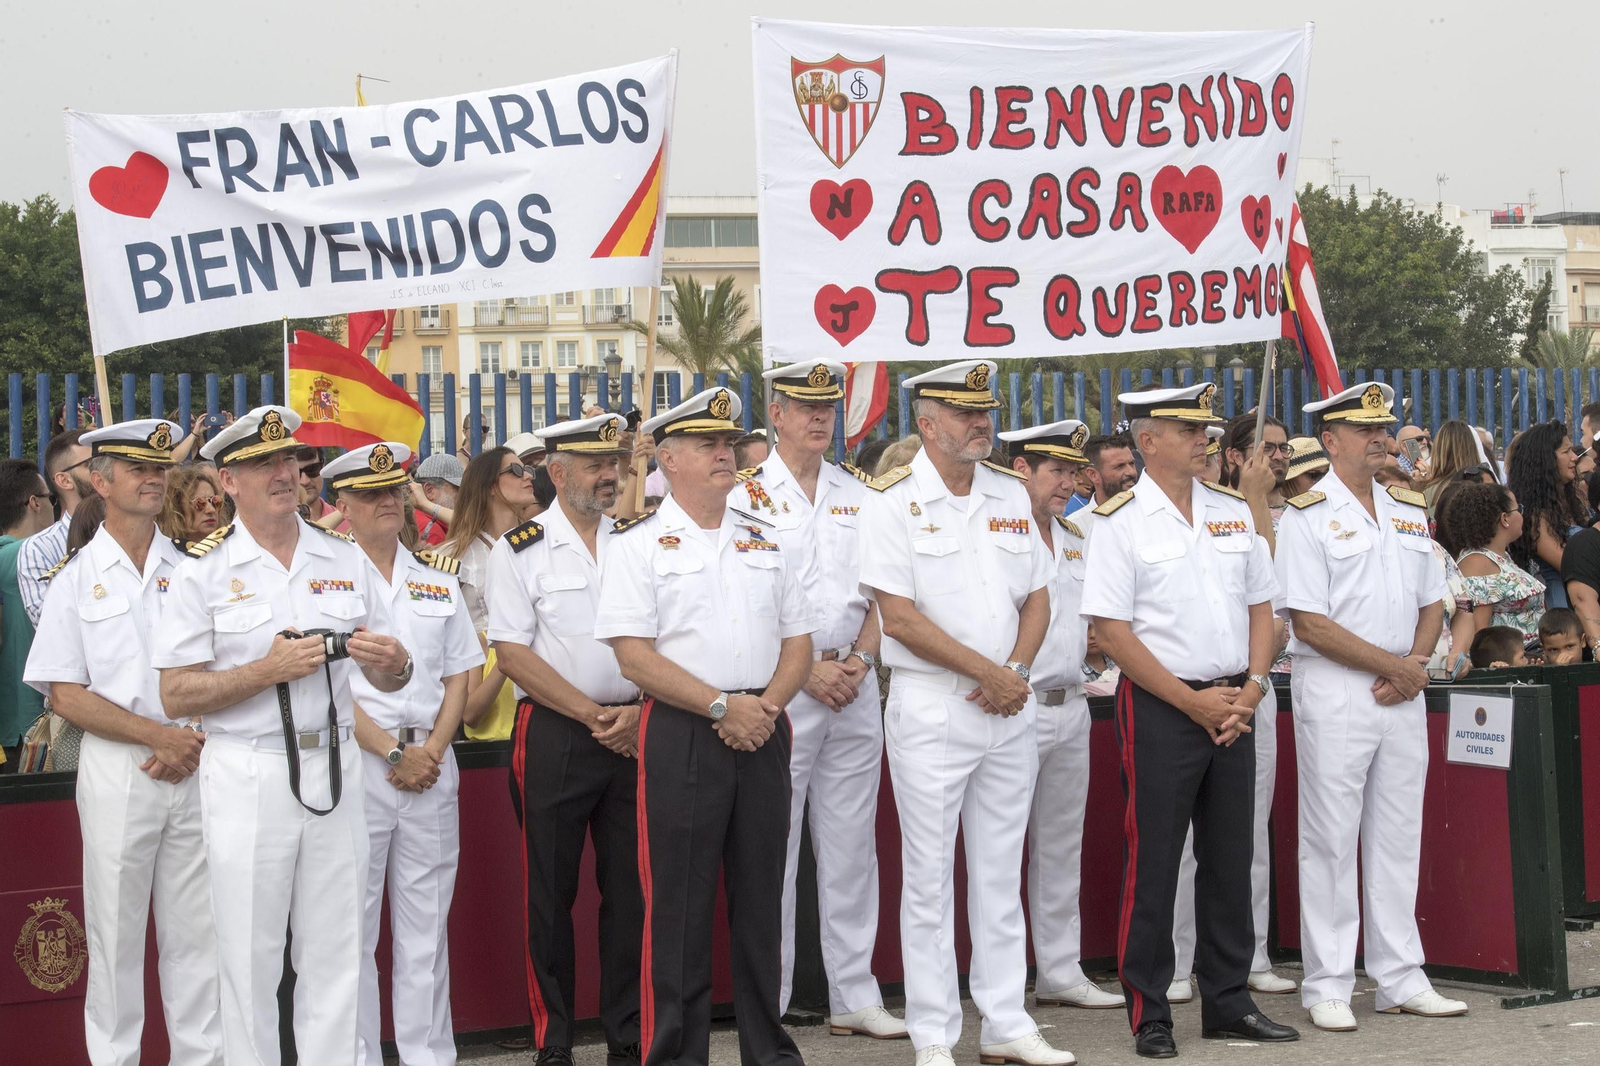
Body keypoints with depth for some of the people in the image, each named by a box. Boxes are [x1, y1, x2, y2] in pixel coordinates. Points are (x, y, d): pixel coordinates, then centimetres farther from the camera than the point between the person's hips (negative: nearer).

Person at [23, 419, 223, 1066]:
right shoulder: (76, 577, 3)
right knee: (115, 928, 1)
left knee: (196, 929, 4)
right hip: (116, 768, -2)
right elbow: (65, 696, -3)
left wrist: (194, 742, -6)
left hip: (194, 767, 2)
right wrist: (158, 736, -11)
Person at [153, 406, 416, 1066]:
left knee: (335, 955, 6)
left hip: (334, 770, 3)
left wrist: (393, 662, -10)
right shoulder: (205, 570, -1)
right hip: (246, 780, -3)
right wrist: (269, 670, -16)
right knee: (250, 959, 1)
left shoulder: (344, 559, 11)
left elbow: (385, 678, 14)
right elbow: (176, 696, -5)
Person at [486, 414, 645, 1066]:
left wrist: (638, 711, -7)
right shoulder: (521, 550, 0)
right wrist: (593, 714, -11)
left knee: (631, 887, 4)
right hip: (554, 735, -3)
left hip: (634, 732, 3)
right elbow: (513, 654, -6)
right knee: (551, 891, 2)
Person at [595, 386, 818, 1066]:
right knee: (678, 905, -2)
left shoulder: (764, 541, 15)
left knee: (761, 895, 10)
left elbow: (798, 641, 14)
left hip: (763, 731, 5)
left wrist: (767, 704, -6)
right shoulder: (639, 545, -1)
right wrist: (723, 706, -15)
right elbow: (634, 655, -10)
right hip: (681, 735, -5)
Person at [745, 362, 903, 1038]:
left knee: (852, 845, 8)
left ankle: (854, 997, 15)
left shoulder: (858, 494, 13)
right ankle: (768, 1007, 4)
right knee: (773, 848, -3)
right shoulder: (747, 495, -3)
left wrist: (858, 661, -4)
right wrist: (808, 672, -13)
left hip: (856, 686, 5)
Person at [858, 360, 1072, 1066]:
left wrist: (1016, 672, -6)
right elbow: (899, 616, -13)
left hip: (1009, 711, 5)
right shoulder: (893, 499, -7)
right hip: (932, 708, -5)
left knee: (1002, 872, 10)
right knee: (929, 877, 0)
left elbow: (1037, 597, 12)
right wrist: (987, 672, -13)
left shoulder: (1010, 493, 11)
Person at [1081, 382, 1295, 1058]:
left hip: (1233, 705, 5)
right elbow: (1111, 629, -12)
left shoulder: (1233, 512, 10)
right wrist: (1193, 701, -14)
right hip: (1159, 706, -5)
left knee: (1230, 857, 11)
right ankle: (1148, 1015, 7)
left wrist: (1250, 687, -2)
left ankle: (1229, 1003, 21)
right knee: (1153, 863, -1)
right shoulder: (1120, 521, -7)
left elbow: (1260, 606, 14)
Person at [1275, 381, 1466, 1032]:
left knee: (1399, 836, 10)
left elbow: (1432, 603, 15)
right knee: (1331, 841, -2)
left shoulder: (1409, 511, 13)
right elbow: (1310, 622, -14)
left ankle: (1401, 979, 17)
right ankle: (1328, 986, 5)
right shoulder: (1307, 516, -7)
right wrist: (1391, 664, -13)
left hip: (1403, 691, 6)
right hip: (1335, 692, -6)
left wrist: (1416, 664, -4)